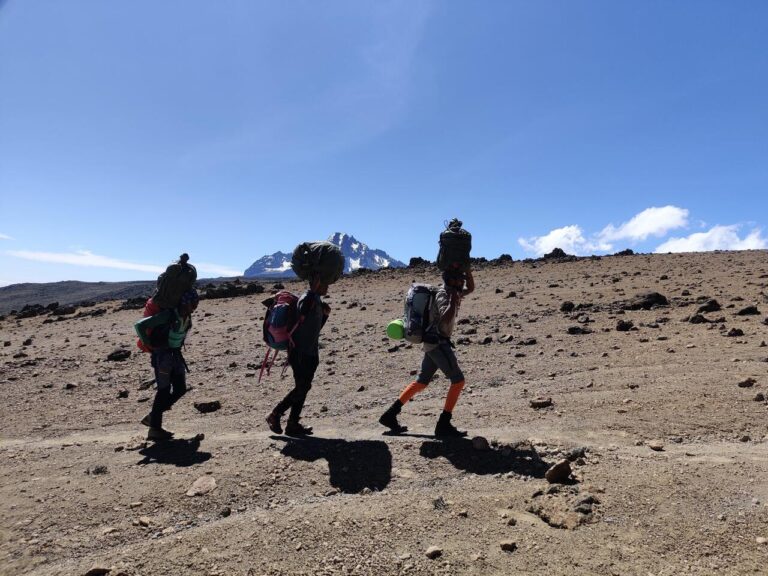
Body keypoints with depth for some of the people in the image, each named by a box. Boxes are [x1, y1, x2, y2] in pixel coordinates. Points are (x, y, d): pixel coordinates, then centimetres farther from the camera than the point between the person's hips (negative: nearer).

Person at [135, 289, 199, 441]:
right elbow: (140, 325, -25)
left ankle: (152, 417, 18)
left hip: (175, 354, 8)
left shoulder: (187, 317, 0)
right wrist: (149, 344, -16)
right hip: (161, 354, -7)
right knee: (164, 390, -7)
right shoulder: (168, 315, -24)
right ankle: (154, 429, 4)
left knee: (180, 389, 4)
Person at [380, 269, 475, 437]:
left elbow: (470, 289, 28)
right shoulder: (443, 295, -14)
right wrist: (453, 300, -26)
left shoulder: (453, 291, 14)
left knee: (421, 382, 13)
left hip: (433, 344, 10)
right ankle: (444, 425, -8)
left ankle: (390, 415, 16)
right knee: (458, 380, -10)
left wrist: (467, 271, 14)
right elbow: (446, 318, -30)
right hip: (438, 343, -10)